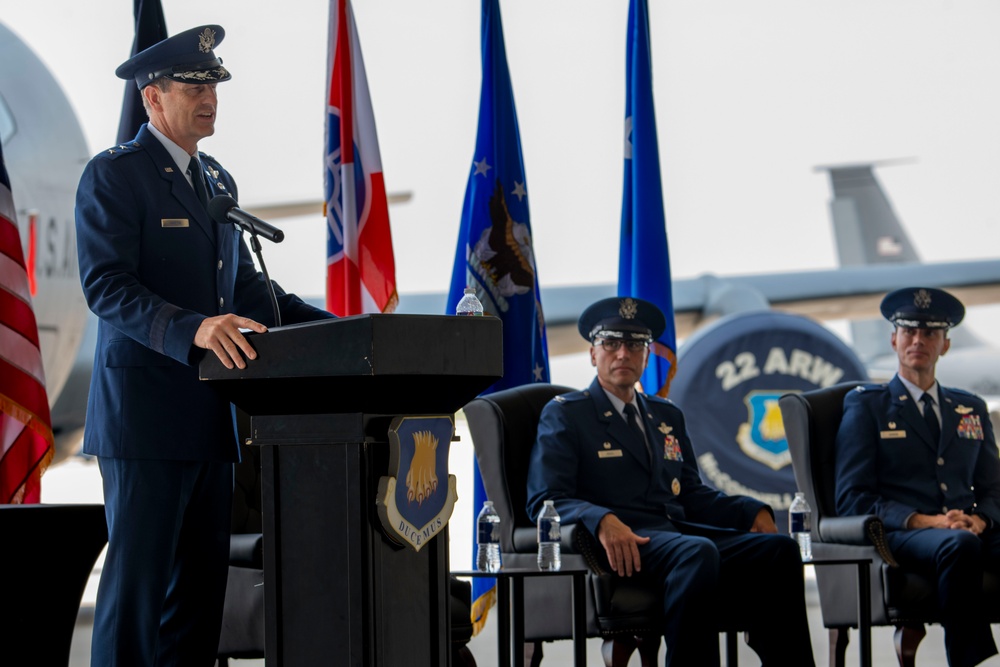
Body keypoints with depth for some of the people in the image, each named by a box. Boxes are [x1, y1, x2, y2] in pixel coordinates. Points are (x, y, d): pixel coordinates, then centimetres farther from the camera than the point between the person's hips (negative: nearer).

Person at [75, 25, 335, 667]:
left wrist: (330, 326, 8)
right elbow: (107, 285, -17)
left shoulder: (218, 181, 19)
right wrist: (191, 329, -33)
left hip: (209, 416, 8)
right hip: (146, 415, -8)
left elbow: (244, 284, 22)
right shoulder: (113, 175, -7)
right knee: (137, 577, -7)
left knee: (203, 577, 8)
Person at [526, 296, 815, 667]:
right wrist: (602, 521, -23)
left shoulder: (667, 417, 30)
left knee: (779, 550, -20)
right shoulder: (564, 415, 10)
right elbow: (544, 500, -3)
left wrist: (753, 512, 6)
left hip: (682, 533, 6)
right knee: (697, 552, -38)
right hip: (624, 546, -6)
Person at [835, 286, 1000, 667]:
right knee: (960, 546, -40)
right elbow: (853, 498, 4)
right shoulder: (865, 405, 14)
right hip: (898, 536, -4)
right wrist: (923, 521, -12)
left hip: (969, 533, 4)